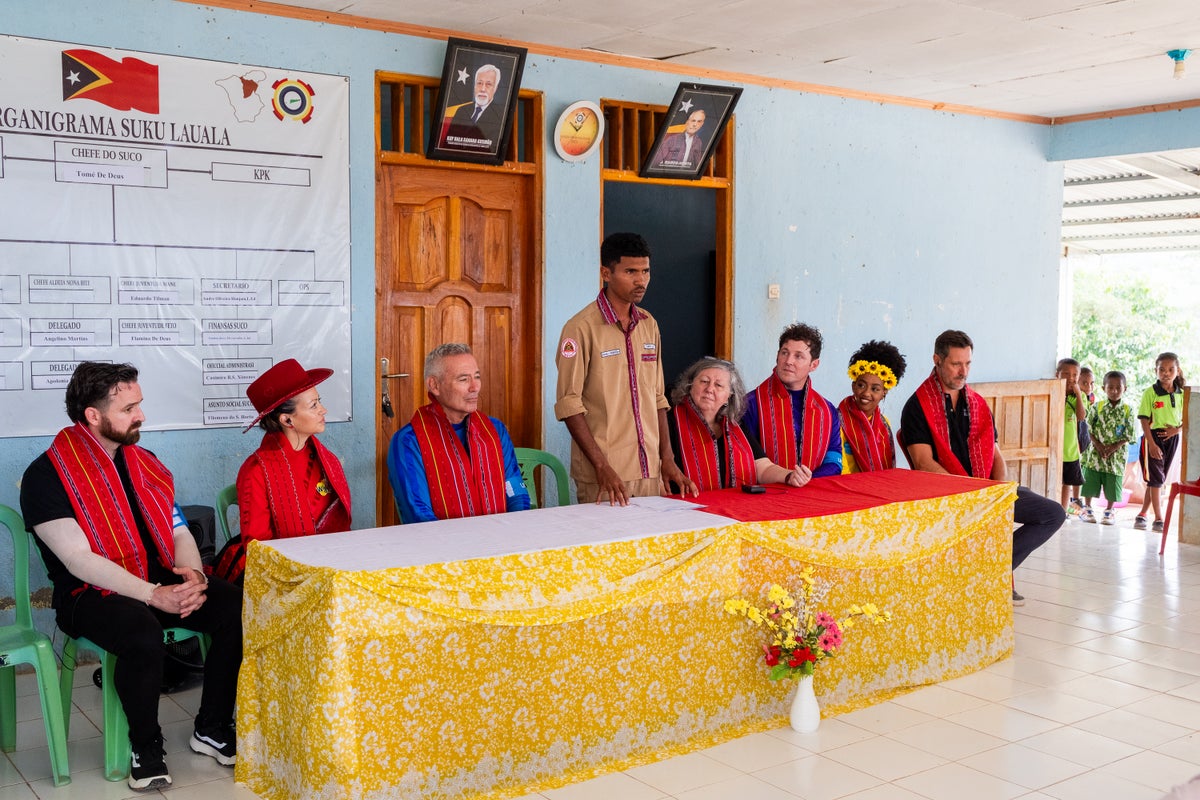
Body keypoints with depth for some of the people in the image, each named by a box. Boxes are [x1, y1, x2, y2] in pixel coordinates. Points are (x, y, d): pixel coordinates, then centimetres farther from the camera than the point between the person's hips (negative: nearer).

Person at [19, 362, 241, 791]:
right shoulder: (45, 476, -8)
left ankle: (212, 730, -2)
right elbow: (78, 559, -17)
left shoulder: (144, 463, 13)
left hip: (162, 582, 6)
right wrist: (155, 595, -25)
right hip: (90, 595, -6)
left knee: (237, 609, -19)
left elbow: (178, 530, 12)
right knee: (143, 634, -37)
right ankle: (146, 747, -11)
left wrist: (193, 573, -11)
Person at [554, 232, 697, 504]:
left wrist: (667, 459, 9)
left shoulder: (649, 325, 11)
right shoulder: (581, 328, -9)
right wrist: (602, 467, -18)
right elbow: (569, 405, -13)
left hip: (650, 471, 6)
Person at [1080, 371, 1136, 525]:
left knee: (1112, 485, 6)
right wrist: (1098, 445, -13)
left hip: (1116, 455, 0)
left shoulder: (1127, 410, 0)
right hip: (1094, 454, 0)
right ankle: (1087, 508, 20)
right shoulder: (1097, 407, 0)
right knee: (1090, 482, 4)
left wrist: (1114, 447, -13)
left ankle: (1109, 511, 22)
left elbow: (1130, 434, -2)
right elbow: (1088, 429, -2)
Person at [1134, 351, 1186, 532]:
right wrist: (1152, 444, -17)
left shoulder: (1181, 394, 5)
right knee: (1155, 477, -4)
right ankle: (1158, 518, 0)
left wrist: (1177, 430, -11)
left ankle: (1142, 514, 19)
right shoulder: (1150, 393, -8)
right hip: (1153, 437, -4)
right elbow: (1144, 420, -10)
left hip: (1171, 438, 5)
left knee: (1158, 478, 9)